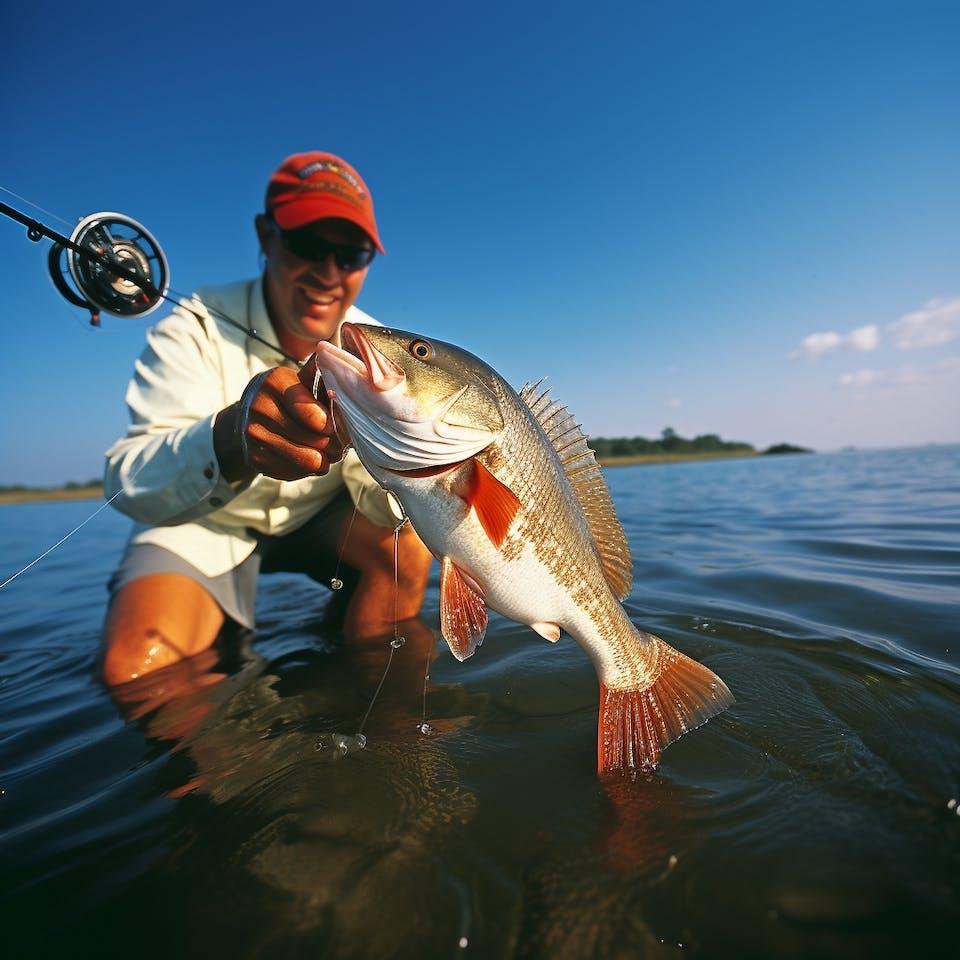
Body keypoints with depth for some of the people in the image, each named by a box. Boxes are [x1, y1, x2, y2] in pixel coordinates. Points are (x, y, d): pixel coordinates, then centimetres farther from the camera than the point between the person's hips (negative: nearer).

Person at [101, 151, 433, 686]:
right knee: (136, 667, -25)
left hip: (318, 517, 3)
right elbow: (129, 484, -33)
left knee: (408, 546, -22)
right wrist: (233, 438, -55)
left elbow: (377, 502, -19)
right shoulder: (198, 329, -20)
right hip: (204, 524, -2)